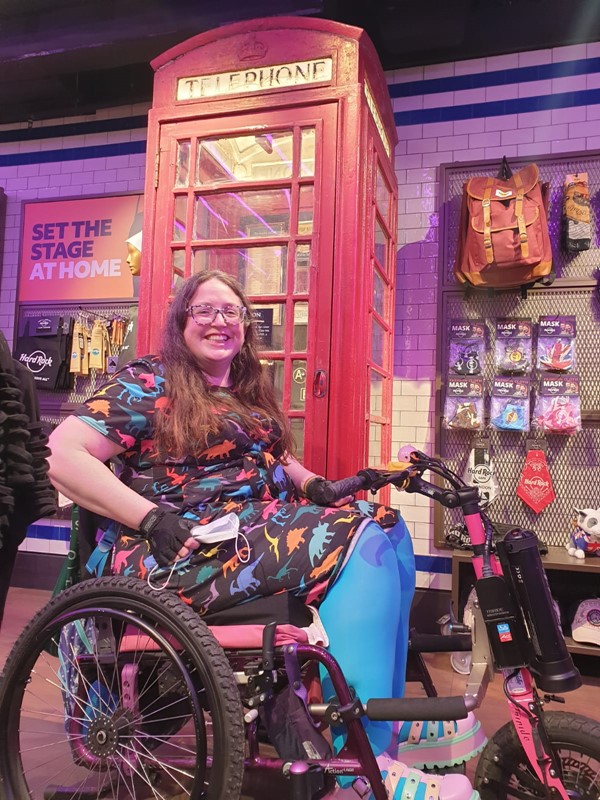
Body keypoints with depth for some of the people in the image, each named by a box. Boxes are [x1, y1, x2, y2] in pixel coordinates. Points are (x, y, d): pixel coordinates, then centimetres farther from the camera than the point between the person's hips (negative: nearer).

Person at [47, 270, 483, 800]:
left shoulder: (249, 392, 20)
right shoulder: (148, 384, -3)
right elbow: (60, 456, -12)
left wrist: (318, 486, 7)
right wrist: (152, 518, -21)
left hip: (266, 527, 8)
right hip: (189, 552, -8)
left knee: (390, 526, -5)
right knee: (363, 541, -22)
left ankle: (390, 718, 1)